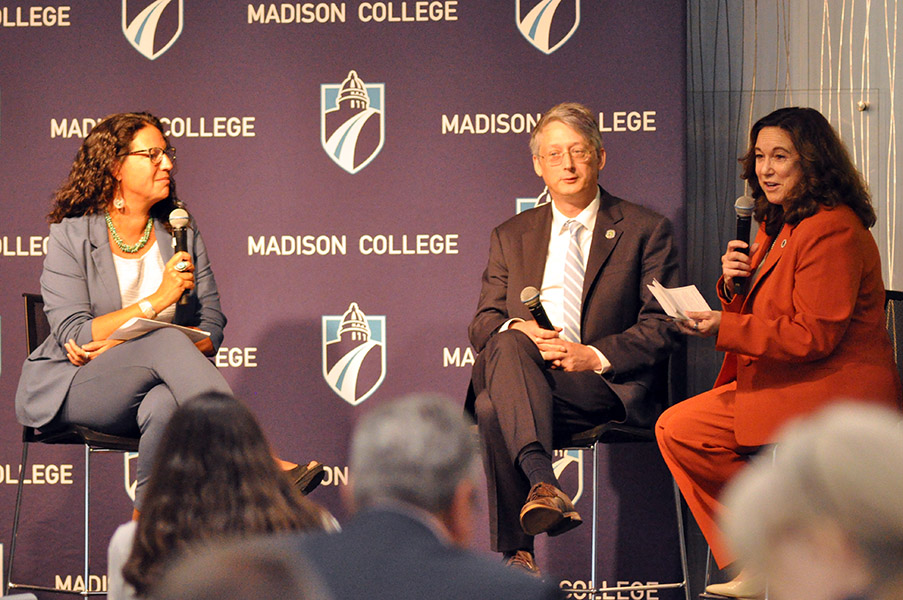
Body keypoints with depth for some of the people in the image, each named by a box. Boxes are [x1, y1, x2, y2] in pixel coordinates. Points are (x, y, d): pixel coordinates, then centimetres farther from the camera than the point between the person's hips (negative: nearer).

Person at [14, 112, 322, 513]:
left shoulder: (181, 234, 12)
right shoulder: (71, 236, -1)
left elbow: (212, 330, 4)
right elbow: (72, 334, -11)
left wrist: (118, 343, -12)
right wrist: (157, 301, -19)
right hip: (71, 390, -3)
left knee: (164, 405, -37)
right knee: (165, 340, -34)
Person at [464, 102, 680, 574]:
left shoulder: (645, 230, 10)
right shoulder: (511, 238, 22)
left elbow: (662, 327, 2)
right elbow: (483, 325, 15)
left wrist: (595, 356, -15)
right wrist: (515, 330, -11)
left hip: (610, 388, -3)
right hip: (523, 377, 3)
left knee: (496, 406, -33)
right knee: (508, 344, -35)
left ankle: (516, 560, -39)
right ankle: (542, 480, -49)